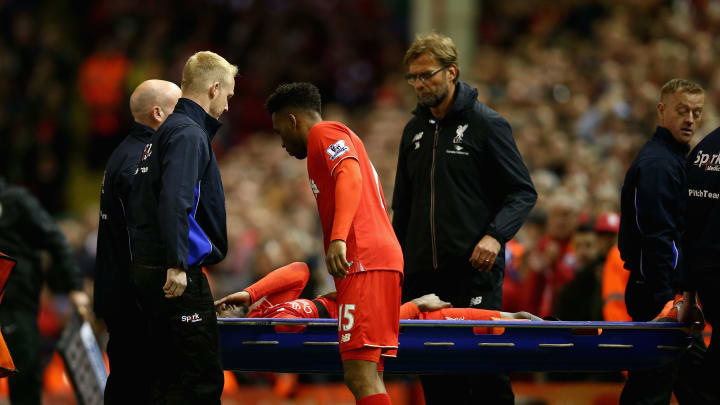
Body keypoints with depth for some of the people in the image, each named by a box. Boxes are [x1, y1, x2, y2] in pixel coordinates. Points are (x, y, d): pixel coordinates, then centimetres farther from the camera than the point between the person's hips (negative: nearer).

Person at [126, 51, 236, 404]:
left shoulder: (164, 133, 19)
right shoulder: (189, 134, -11)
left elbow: (137, 203, 21)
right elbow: (175, 200, -25)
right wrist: (177, 265, -28)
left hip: (147, 267, 10)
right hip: (178, 278, -10)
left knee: (167, 376, 12)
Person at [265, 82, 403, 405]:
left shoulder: (324, 133, 2)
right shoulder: (346, 139, 31)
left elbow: (350, 176, -17)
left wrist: (339, 238, -30)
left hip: (365, 262, -10)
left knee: (360, 375, -18)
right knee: (365, 377, 6)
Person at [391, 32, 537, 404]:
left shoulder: (486, 125, -2)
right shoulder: (415, 130, 16)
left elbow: (523, 192, -4)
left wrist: (495, 235, -19)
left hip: (474, 267, -6)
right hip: (422, 275, 6)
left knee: (485, 370, -6)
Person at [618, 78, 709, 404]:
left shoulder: (674, 158, 17)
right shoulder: (658, 163, -15)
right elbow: (657, 239, -23)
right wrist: (666, 301, -26)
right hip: (659, 292, -11)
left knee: (696, 375, 13)